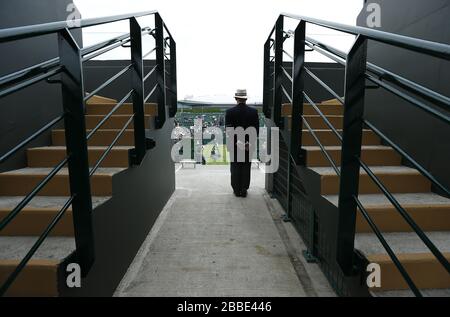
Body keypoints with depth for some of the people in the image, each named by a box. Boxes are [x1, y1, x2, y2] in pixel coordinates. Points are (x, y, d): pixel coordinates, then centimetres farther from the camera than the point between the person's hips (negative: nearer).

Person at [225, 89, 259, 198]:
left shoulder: (230, 112, -8)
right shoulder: (253, 111, -4)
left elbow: (228, 129, -12)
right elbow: (256, 129, -5)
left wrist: (236, 142, -11)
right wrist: (249, 143, -4)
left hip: (234, 145, -1)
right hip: (249, 145, 1)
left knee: (235, 168, 10)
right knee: (246, 168, 10)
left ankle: (237, 190, 17)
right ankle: (244, 190, 16)